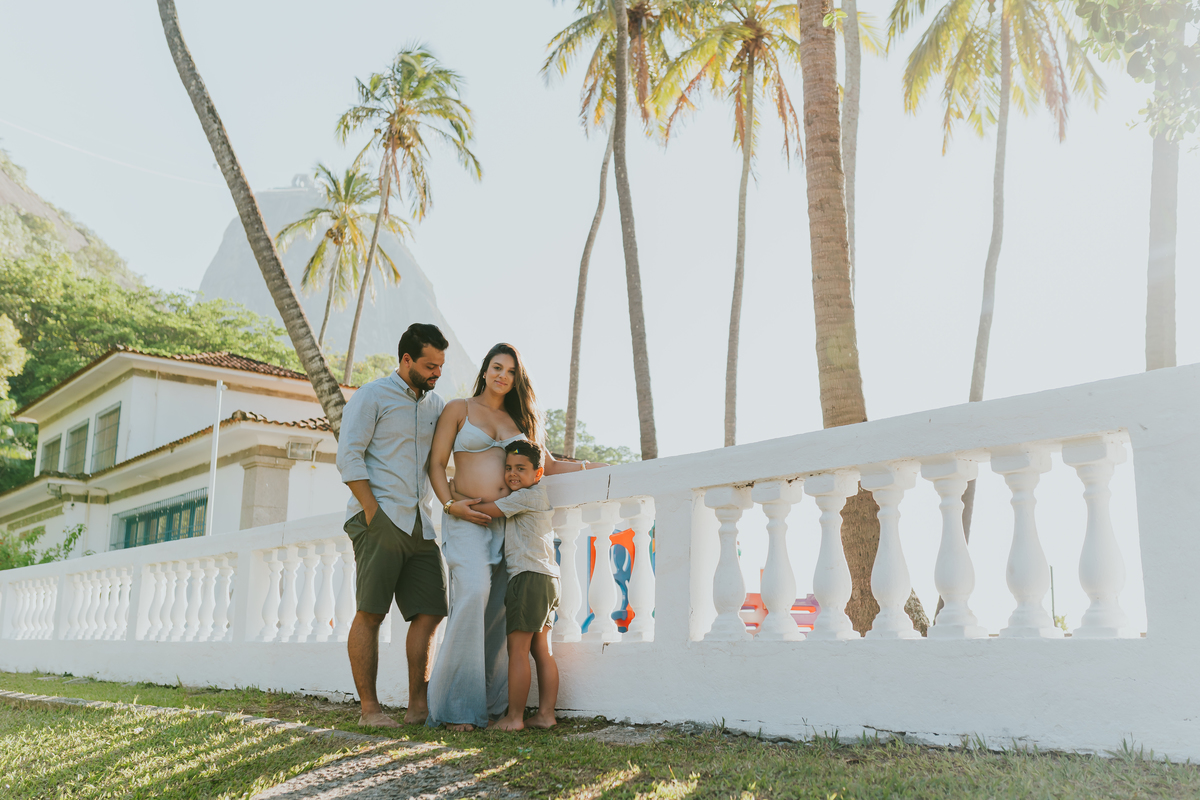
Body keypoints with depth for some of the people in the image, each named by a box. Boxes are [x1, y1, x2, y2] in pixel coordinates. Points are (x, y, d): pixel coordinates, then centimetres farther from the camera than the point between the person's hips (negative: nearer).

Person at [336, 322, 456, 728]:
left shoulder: (435, 403, 19)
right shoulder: (371, 397, 1)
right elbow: (348, 457, -7)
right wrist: (373, 513, -14)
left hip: (420, 525, 6)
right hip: (380, 518, -6)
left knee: (429, 612, 0)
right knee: (370, 613, -5)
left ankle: (418, 705, 6)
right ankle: (369, 708, 1)